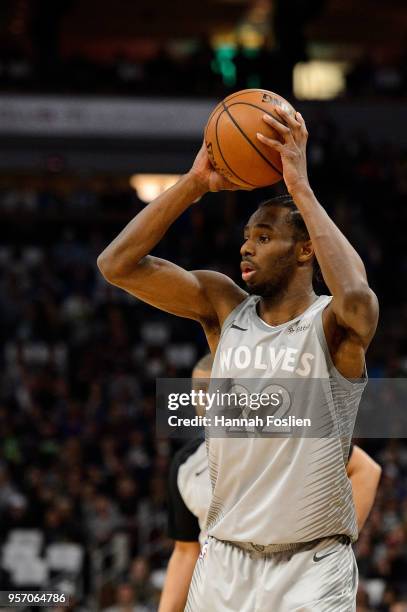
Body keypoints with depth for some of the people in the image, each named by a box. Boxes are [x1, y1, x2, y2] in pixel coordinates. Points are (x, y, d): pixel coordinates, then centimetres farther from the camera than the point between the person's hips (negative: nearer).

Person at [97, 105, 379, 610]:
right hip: (225, 560, 4)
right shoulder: (223, 306, 6)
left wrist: (300, 186, -25)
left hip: (312, 567, -4)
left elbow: (356, 296, -32)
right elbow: (117, 264, -2)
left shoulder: (333, 325, -7)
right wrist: (196, 182, -8)